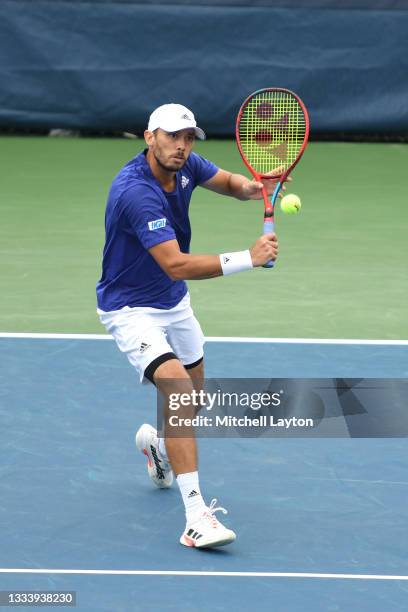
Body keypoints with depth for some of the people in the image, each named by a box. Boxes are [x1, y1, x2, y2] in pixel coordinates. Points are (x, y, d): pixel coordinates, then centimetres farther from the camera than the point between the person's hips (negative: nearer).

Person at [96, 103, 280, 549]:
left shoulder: (185, 165, -7)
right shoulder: (136, 191, -32)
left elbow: (231, 183, 11)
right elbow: (176, 265, -38)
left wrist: (254, 187, -13)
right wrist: (248, 258, -40)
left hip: (173, 302, 9)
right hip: (130, 309, -9)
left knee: (193, 396, 21)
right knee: (177, 385, -27)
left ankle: (156, 443, 56)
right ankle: (196, 517, -31)